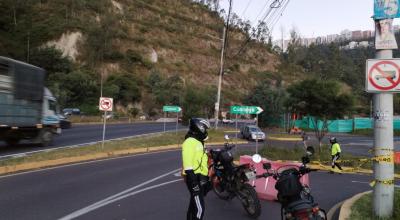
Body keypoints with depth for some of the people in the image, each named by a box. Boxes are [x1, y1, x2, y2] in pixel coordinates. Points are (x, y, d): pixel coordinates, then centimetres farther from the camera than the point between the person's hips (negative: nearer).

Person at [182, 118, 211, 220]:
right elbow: (187, 163, -24)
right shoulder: (190, 142, -16)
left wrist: (205, 178, 24)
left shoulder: (198, 142, 17)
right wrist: (193, 182, -28)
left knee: (194, 205, 19)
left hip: (200, 178, 10)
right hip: (195, 178, -10)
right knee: (199, 208, -10)